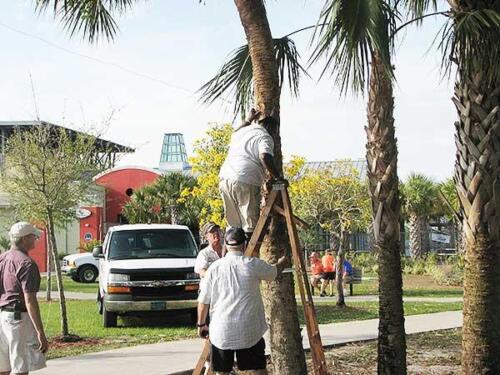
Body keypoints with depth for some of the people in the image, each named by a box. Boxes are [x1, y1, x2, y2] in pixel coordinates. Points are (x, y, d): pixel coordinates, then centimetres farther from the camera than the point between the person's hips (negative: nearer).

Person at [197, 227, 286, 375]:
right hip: (249, 330, -1)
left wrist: (201, 324, 16)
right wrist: (281, 263, 39)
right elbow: (275, 272, 16)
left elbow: (203, 301, 2)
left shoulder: (215, 267, -1)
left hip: (221, 331, 1)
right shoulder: (253, 264, -4)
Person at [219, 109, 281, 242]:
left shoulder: (242, 131, 24)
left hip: (224, 178, 7)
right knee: (250, 224, -4)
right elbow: (265, 157, -18)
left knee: (233, 225, 12)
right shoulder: (264, 137, 0)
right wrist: (276, 176, -12)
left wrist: (249, 120, 57)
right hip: (245, 182, -7)